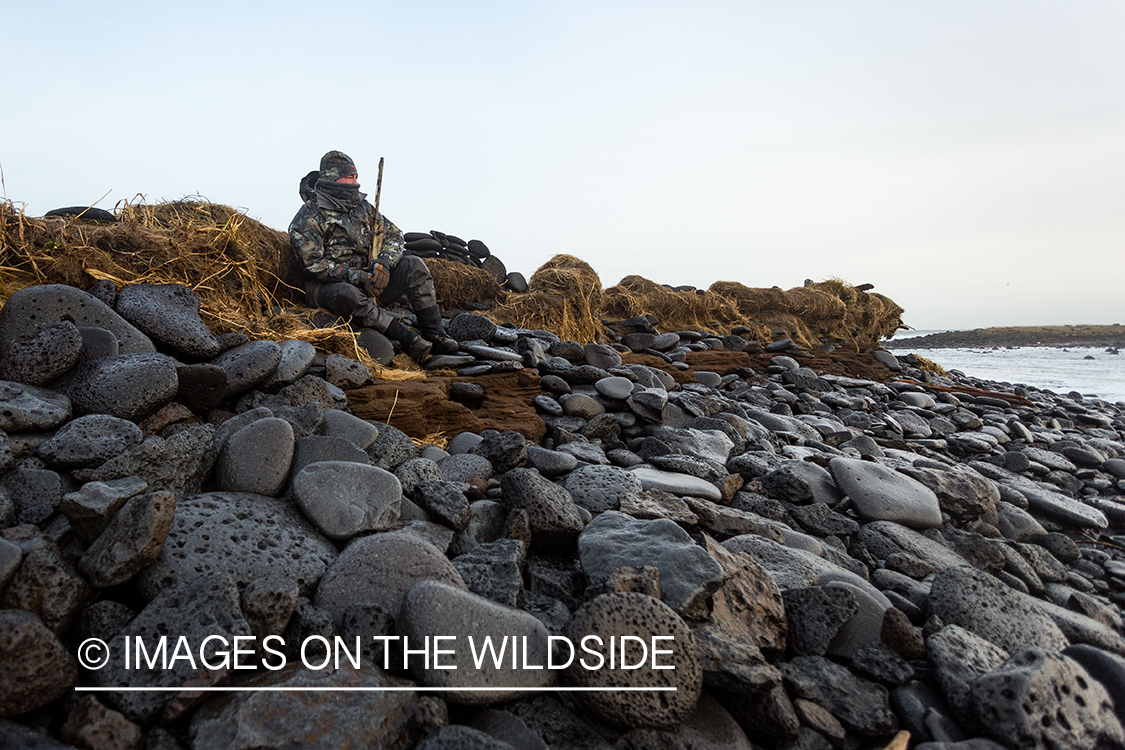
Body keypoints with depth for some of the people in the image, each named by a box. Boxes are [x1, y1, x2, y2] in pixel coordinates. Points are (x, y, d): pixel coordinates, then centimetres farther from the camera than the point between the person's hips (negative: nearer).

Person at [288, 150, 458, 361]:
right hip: (328, 287, -6)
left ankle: (434, 335, -21)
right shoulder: (308, 219, -9)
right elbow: (314, 265, -17)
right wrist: (356, 276, -25)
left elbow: (393, 235, 9)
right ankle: (408, 340, -41)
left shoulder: (362, 207, 10)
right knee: (348, 295, -42)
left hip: (365, 282, 6)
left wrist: (383, 264, -13)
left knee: (413, 266, -12)